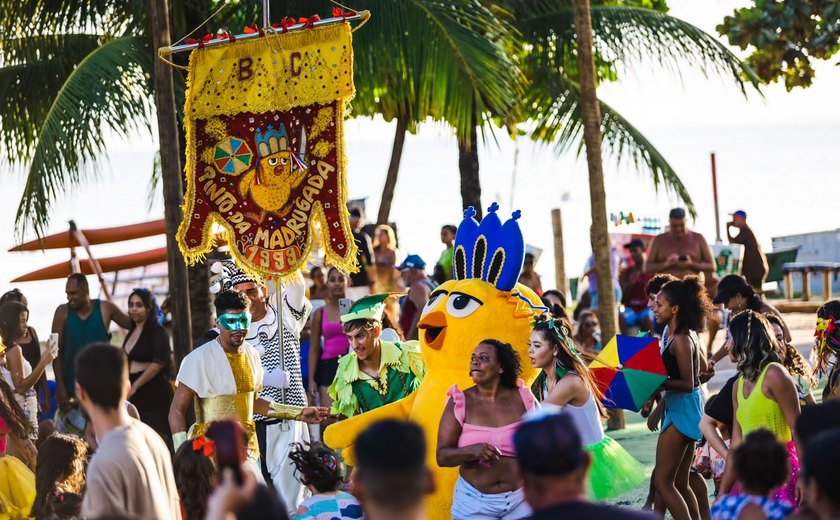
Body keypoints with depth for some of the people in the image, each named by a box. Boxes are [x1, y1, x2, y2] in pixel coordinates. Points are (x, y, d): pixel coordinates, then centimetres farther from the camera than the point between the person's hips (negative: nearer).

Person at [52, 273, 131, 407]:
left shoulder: (105, 309, -3)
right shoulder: (62, 312, -4)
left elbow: (134, 325, 11)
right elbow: (57, 351, -2)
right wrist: (60, 386, -6)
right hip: (72, 386, 0)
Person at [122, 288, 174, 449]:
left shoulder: (157, 332, -3)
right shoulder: (131, 334, 20)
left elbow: (159, 363, -14)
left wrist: (135, 386, -14)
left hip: (154, 393, -7)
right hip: (134, 396, 7)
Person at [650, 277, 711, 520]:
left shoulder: (681, 340, -17)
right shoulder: (688, 334, 11)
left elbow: (687, 383, -21)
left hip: (682, 409, -10)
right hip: (679, 408, 10)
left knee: (662, 482, -8)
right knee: (680, 483, 14)